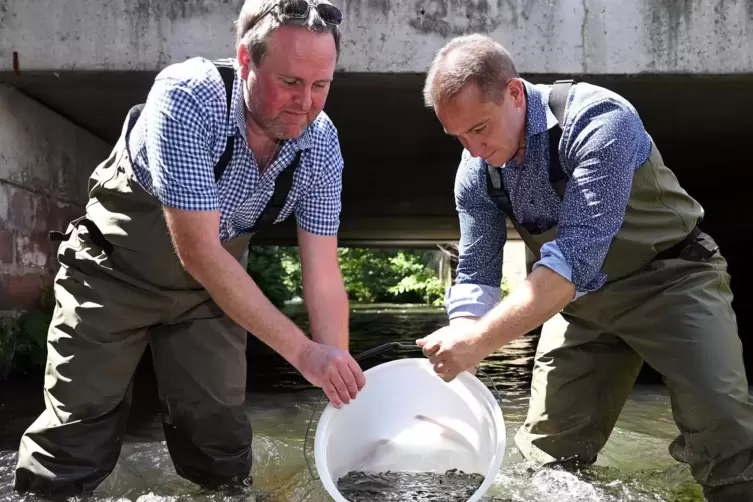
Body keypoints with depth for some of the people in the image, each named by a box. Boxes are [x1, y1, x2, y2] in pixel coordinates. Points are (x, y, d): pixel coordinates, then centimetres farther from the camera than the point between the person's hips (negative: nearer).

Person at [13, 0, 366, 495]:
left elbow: (323, 273, -11)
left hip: (211, 284, 4)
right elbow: (199, 253, -34)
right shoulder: (188, 98, -33)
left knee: (222, 447, 4)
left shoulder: (321, 145, -17)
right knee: (74, 448, -3)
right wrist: (303, 351, -34)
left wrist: (343, 387, -15)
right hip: (117, 270, -4)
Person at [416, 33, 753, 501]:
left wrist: (479, 341, -40)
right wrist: (456, 350, -22)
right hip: (578, 299, 5)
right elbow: (476, 273, -3)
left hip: (669, 277, -5)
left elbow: (578, 253, -35)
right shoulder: (476, 173, -8)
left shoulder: (598, 120, -28)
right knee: (546, 452, 5)